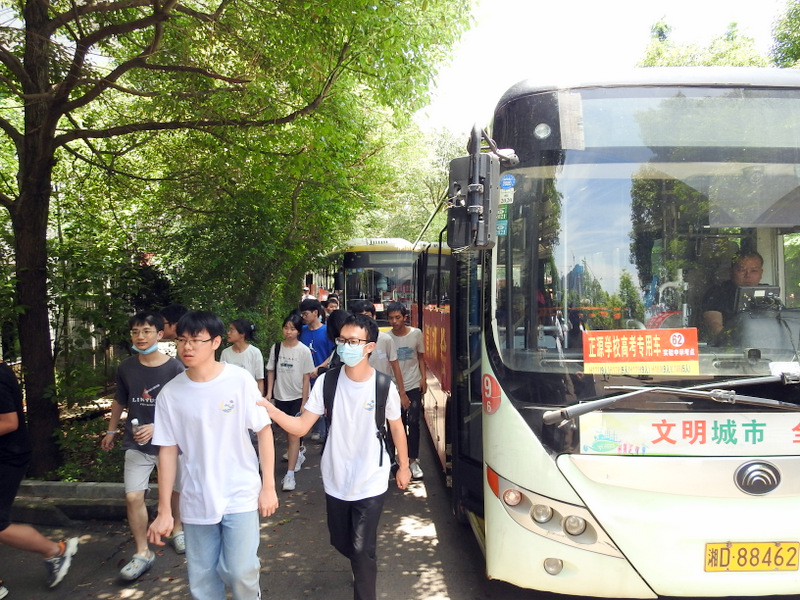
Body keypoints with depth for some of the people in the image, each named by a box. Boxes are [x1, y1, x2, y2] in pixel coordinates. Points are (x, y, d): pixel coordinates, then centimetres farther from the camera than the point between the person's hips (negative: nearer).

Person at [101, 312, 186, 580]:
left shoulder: (175, 368, -16)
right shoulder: (125, 368, -4)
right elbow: (119, 401, 13)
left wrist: (156, 427, -25)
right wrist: (111, 430, 21)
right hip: (137, 444, 2)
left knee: (175, 490, 16)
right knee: (133, 497, -4)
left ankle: (177, 529, 43)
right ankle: (142, 553, 12)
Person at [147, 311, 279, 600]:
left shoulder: (240, 380, -13)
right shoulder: (170, 393, -6)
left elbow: (264, 430, -6)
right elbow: (168, 451, 0)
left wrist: (268, 486, -5)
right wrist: (164, 510, 2)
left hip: (240, 495, -2)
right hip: (196, 501, 3)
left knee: (240, 572, -2)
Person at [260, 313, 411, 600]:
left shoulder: (383, 386, -15)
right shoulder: (327, 381, -12)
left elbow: (396, 427, 0)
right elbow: (301, 426, -13)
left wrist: (403, 466, 8)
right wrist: (269, 409, -29)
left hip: (371, 483, -3)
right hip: (335, 481, 4)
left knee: (362, 550, -1)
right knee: (341, 542, 22)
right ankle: (365, 568, 54)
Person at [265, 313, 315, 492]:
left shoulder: (304, 351, -10)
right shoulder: (276, 348, 0)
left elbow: (306, 378, -8)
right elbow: (271, 371, 5)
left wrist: (304, 403, -9)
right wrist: (269, 392, -5)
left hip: (297, 398, -4)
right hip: (280, 397, 4)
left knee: (293, 435, -6)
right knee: (288, 432, 18)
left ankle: (290, 474, -2)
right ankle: (298, 455, 44)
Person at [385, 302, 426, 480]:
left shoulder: (416, 334, -3)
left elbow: (421, 357, 8)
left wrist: (424, 378, 0)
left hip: (414, 385, 0)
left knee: (413, 422, -5)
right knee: (399, 423, 9)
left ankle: (413, 461, 2)